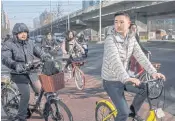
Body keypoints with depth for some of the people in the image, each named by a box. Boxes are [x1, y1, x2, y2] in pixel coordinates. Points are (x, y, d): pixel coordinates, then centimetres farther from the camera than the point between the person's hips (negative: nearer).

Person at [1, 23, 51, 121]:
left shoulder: (30, 43, 6)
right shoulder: (9, 44, -11)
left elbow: (38, 51, 2)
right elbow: (5, 58, -25)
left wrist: (46, 57, -22)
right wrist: (15, 65, -44)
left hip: (32, 72, 6)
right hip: (19, 74, -5)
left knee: (40, 91, 7)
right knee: (26, 95, -13)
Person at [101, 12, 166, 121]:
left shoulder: (132, 38, -1)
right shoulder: (110, 40, -22)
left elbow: (140, 56, -7)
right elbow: (115, 60, -36)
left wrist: (153, 72, -20)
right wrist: (126, 78, -51)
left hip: (123, 79, 6)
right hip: (111, 81, -6)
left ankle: (132, 112, 21)